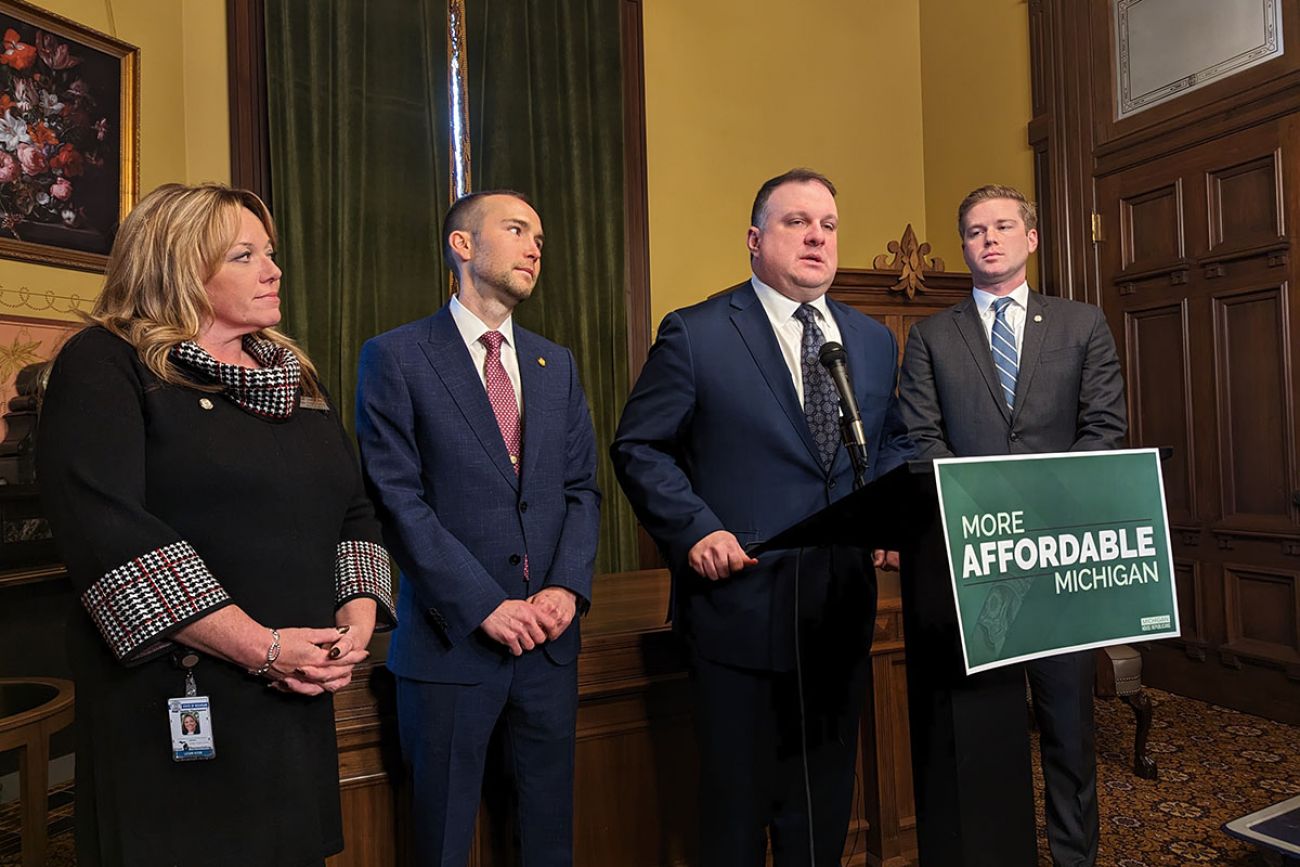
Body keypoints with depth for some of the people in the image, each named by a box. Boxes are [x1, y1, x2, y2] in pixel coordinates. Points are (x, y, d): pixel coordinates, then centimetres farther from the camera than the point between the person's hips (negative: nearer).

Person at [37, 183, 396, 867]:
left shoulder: (293, 374, 14)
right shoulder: (104, 364, -5)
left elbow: (354, 512, 13)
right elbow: (105, 529, -18)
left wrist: (357, 616, -4)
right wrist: (260, 647, -19)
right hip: (170, 706, -5)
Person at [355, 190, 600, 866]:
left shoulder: (556, 364, 12)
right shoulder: (396, 357, -4)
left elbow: (581, 487, 9)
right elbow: (395, 497, -11)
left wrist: (568, 587, -7)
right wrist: (484, 606, -16)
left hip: (551, 635, 5)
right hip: (452, 637, -4)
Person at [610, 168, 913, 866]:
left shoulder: (875, 341, 10)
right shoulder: (694, 335, -7)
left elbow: (893, 443, 18)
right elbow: (638, 448, -6)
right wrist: (695, 530, -17)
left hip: (843, 606, 5)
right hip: (740, 604, -4)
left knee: (826, 804, 21)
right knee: (737, 805, 13)